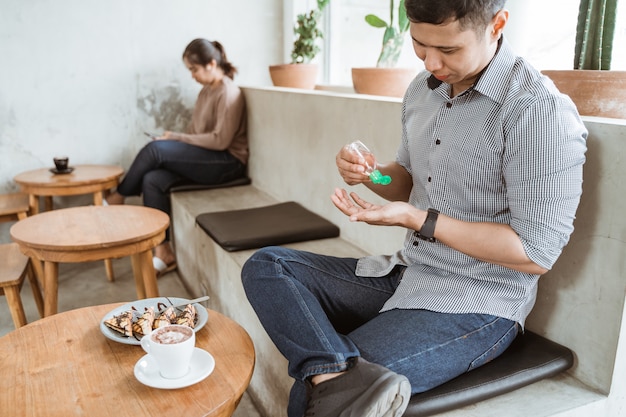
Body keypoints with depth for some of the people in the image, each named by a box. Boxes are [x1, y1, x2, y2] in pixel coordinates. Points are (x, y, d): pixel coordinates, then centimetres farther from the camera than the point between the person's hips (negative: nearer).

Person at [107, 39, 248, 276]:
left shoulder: (228, 93, -11)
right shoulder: (206, 91, 17)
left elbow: (220, 140, -19)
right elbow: (196, 132, 16)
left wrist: (177, 138, -14)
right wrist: (174, 140, -3)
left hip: (227, 163, -8)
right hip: (205, 160, 8)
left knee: (155, 149, -23)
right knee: (153, 180, -17)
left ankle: (118, 198, 1)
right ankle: (163, 252, -15)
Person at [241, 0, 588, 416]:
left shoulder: (541, 111, -19)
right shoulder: (423, 89, 5)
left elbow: (537, 252, -18)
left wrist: (417, 220, -21)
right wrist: (368, 174, -5)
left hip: (475, 306, -8)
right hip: (404, 274, 8)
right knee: (265, 267, -11)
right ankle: (338, 375, -28)